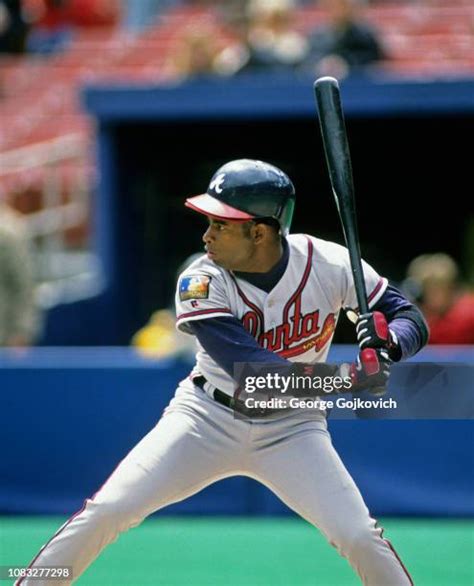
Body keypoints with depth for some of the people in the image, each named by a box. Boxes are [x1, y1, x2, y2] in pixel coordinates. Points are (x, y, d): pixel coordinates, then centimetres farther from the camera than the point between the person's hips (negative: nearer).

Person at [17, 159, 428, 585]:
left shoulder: (329, 265, -17)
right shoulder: (202, 283, -20)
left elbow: (411, 319, -9)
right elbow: (252, 373, -31)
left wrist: (387, 343, -34)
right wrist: (344, 377, -43)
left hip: (290, 428, 0)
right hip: (209, 418, 0)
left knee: (358, 535, -16)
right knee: (108, 510, -12)